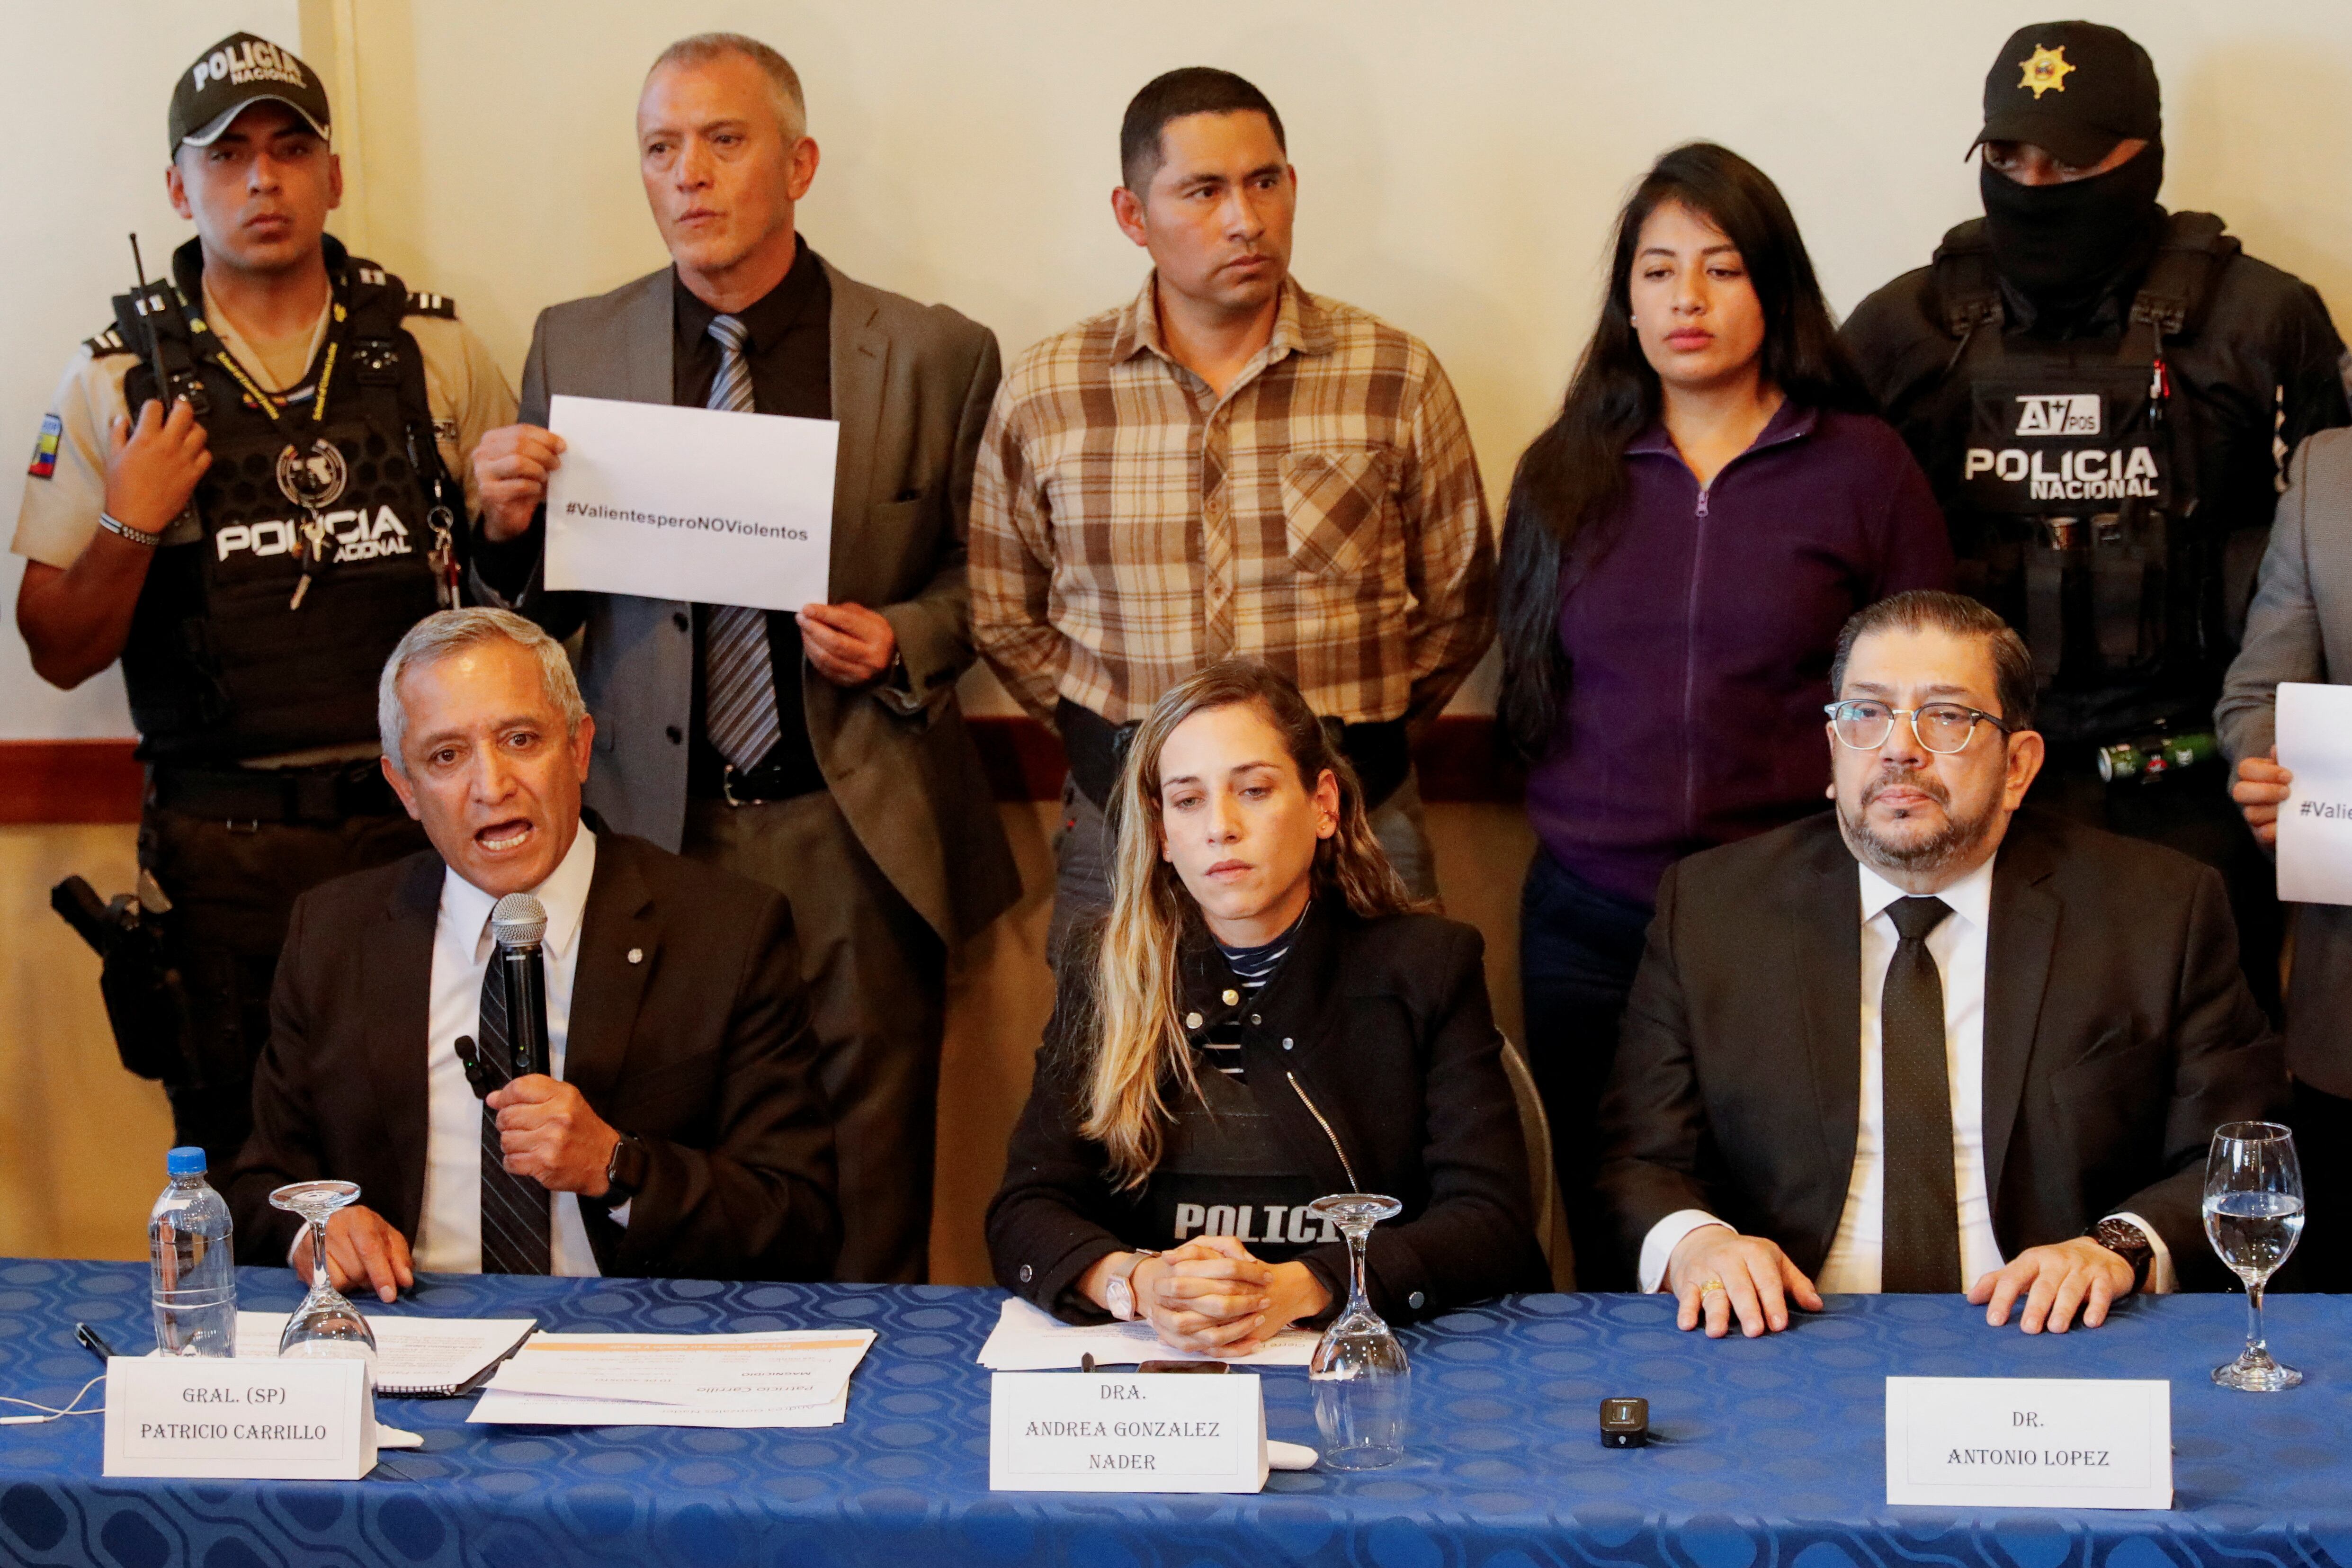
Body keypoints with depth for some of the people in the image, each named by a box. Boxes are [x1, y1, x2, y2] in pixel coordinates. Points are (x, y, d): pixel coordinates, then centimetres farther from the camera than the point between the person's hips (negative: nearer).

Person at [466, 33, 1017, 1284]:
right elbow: (541, 612, 12)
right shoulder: (573, 347, 8)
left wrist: (901, 645, -9)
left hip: (857, 840, -1)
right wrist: (510, 524, -9)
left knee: (865, 1214, 4)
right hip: (652, 836, 1)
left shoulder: (935, 356, 2)